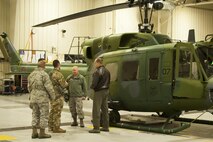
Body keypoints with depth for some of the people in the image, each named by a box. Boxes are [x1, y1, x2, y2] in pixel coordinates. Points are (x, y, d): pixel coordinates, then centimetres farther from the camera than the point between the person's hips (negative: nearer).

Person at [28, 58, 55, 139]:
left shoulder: (31, 74, 7)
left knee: (35, 115, 12)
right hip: (43, 98, -7)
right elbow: (49, 87, -16)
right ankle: (42, 133, 4)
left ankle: (34, 133, 12)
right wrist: (53, 96, -3)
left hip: (34, 97, 7)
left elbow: (30, 87, 13)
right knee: (44, 115, 1)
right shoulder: (44, 74, -14)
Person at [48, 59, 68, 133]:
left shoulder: (50, 73, 9)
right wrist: (66, 83, 4)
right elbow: (64, 85, -16)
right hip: (58, 95, -9)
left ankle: (51, 126, 21)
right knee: (57, 112, -4)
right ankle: (56, 128, -1)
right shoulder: (58, 74, -17)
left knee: (52, 111, 15)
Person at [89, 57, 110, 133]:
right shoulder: (107, 71, 10)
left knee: (96, 110, -4)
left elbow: (94, 83, -19)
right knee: (105, 109, 15)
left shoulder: (97, 72, -17)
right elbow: (108, 81, 16)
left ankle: (96, 128, -5)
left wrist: (91, 87, 0)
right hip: (106, 91, 9)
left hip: (99, 92, -9)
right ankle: (105, 126, 21)